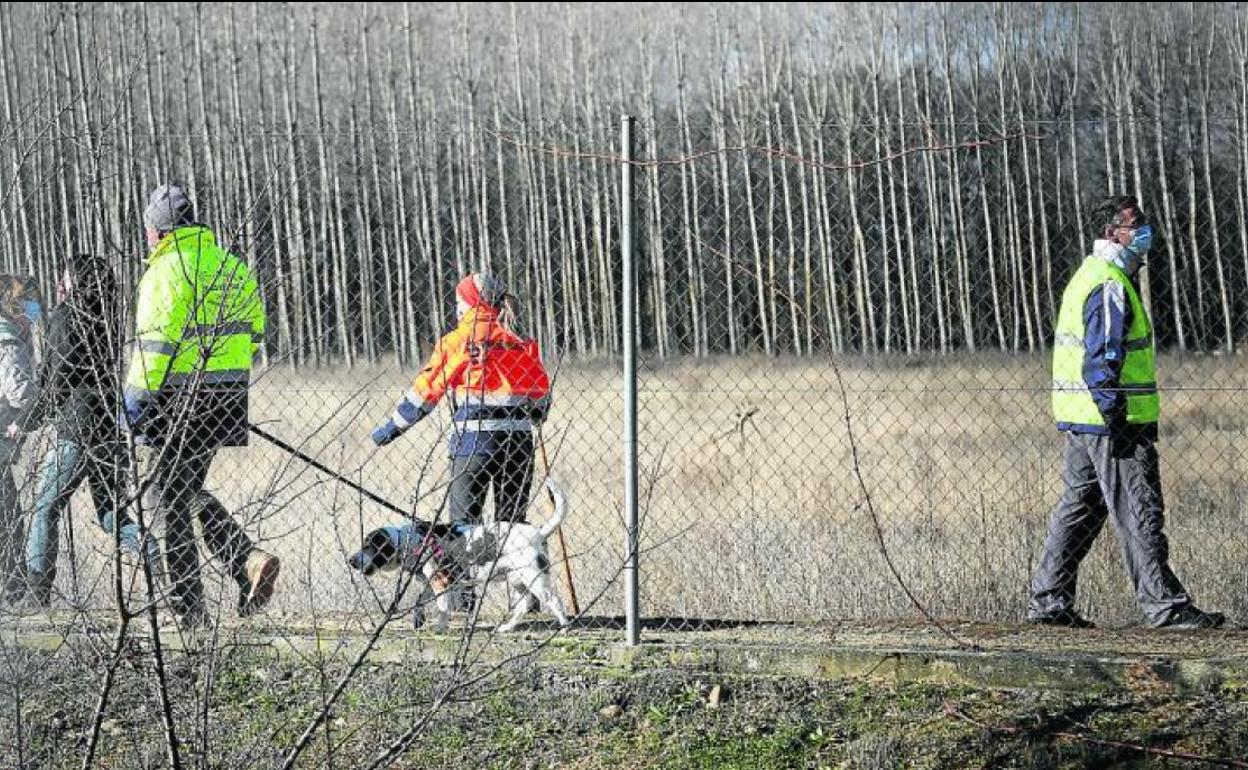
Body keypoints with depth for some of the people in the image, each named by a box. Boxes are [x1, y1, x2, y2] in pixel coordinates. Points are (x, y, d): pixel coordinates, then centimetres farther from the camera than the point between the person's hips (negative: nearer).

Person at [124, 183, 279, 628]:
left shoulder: (167, 271, -13)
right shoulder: (230, 265, 11)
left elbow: (156, 342, -18)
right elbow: (255, 331, 15)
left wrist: (136, 398, -13)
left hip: (180, 400, -7)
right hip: (228, 396, 7)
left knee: (171, 499, 3)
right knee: (191, 493, 19)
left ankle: (188, 607, 4)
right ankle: (248, 559, -1)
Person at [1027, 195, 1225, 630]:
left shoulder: (1091, 276, 18)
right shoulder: (1110, 285, -15)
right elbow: (1101, 358, -21)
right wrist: (1114, 417, -23)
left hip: (1082, 417, 10)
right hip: (1110, 419, -10)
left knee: (1080, 507, 14)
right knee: (1138, 512, -8)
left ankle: (1048, 601, 16)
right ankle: (1165, 606, -8)